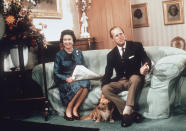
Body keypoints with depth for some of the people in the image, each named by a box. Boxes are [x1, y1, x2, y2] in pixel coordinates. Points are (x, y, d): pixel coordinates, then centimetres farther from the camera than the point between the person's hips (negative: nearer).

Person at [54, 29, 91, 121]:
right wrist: (67, 79, -18)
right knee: (77, 86, -35)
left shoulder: (78, 52, 14)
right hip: (64, 82, -3)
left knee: (86, 83, -32)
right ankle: (68, 109, -16)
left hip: (79, 79, 3)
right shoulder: (59, 55, 4)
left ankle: (75, 108, -22)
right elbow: (56, 73, 0)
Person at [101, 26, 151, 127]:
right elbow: (108, 73, 6)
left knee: (135, 78, -38)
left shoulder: (136, 46, 2)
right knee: (105, 89, -25)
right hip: (120, 81, 3)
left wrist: (145, 68, -30)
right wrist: (103, 84, -15)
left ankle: (126, 112, -40)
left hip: (134, 78, -3)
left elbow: (147, 61, -5)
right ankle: (132, 112, -29)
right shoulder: (111, 55, 9)